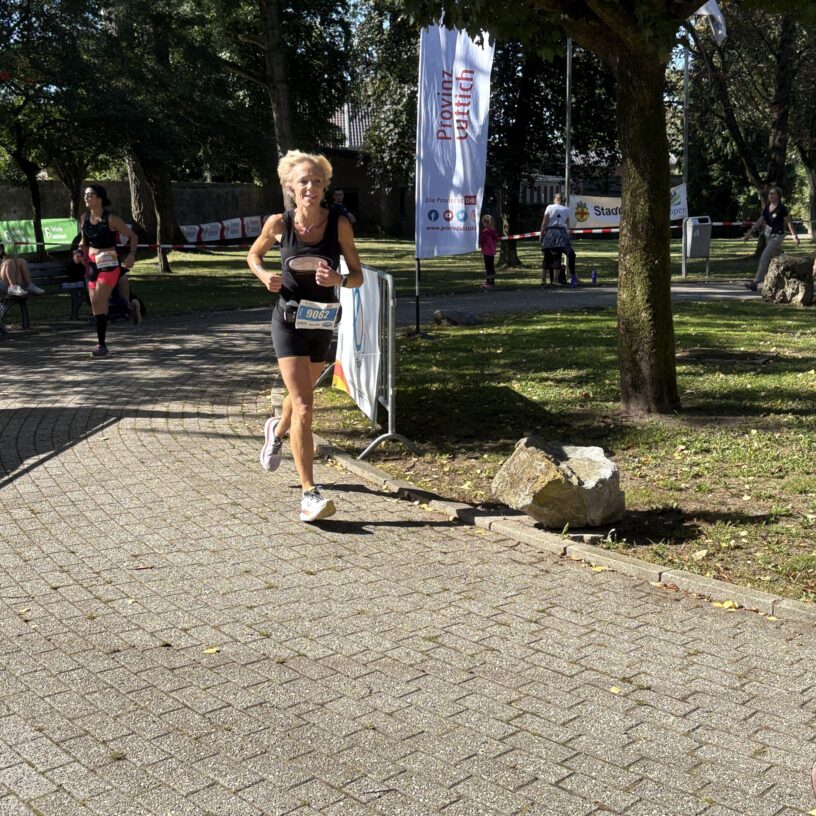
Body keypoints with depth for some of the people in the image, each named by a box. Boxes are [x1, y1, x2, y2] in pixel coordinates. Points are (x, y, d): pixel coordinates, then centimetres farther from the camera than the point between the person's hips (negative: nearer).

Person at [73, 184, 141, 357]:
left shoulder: (110, 219, -11)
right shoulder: (85, 218, 6)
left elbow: (133, 236, -4)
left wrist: (132, 255, -20)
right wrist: (79, 252, 0)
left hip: (108, 264, -6)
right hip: (91, 264, 6)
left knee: (98, 303, -15)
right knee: (96, 305, 8)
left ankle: (102, 345, -9)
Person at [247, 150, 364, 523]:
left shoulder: (339, 224, -8)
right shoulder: (279, 223, -9)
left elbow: (358, 276, -4)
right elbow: (254, 255, 10)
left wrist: (337, 279, -26)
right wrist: (264, 276, -11)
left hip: (322, 322, 3)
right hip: (289, 320, -3)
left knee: (302, 396, 24)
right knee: (304, 405, -14)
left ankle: (277, 430, 59)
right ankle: (309, 495, -14)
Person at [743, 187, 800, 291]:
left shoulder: (782, 208, -10)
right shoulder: (767, 207, 8)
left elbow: (788, 223, -6)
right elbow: (759, 221, 12)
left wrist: (795, 236, -9)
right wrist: (748, 233, 9)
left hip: (777, 236, -7)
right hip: (768, 235, 7)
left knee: (764, 258, -15)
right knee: (775, 259, 14)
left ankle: (755, 283, -17)